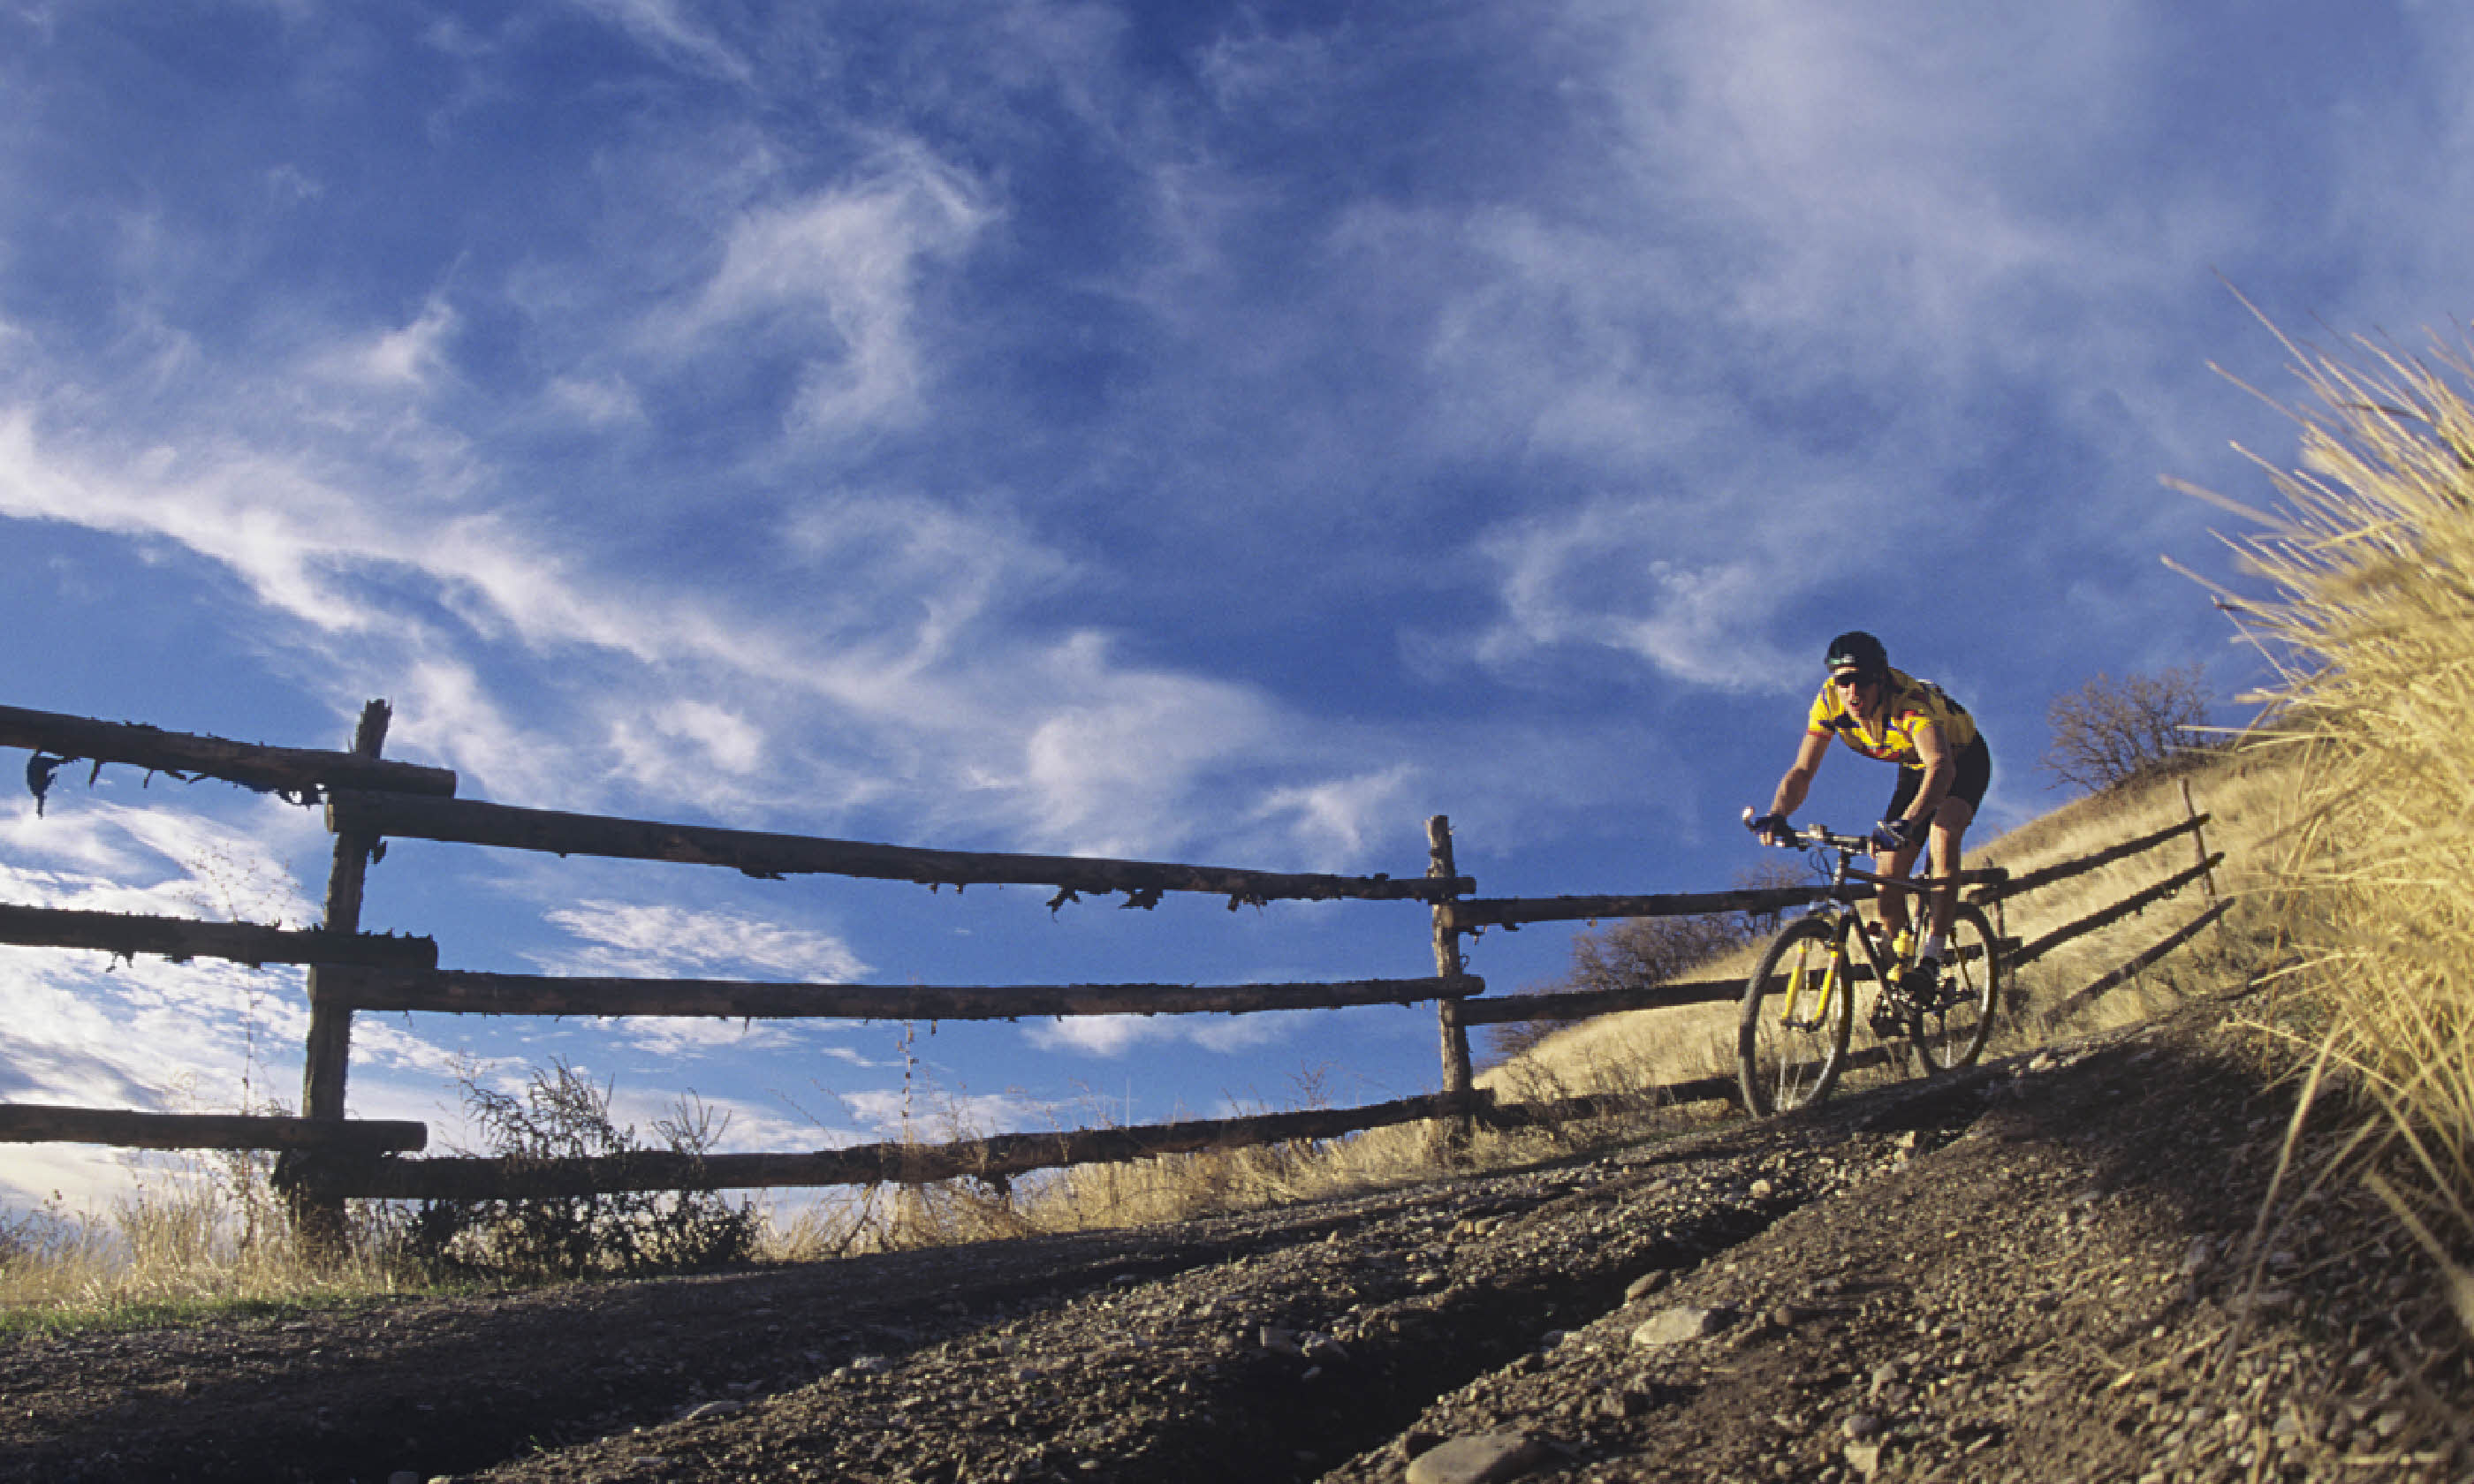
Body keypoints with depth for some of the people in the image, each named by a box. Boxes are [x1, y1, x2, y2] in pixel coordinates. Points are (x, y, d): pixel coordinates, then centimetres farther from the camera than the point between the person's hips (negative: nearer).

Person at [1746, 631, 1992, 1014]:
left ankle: (1930, 959, -33)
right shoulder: (1829, 702, -24)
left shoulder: (1908, 699, -40)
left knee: (1942, 834, -33)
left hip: (1963, 760, -5)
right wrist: (1776, 814, -46)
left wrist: (1906, 822, -70)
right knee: (1888, 874, -7)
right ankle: (1898, 967, 8)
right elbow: (1802, 770, -25)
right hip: (1914, 769, 6)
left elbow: (1942, 767, -54)